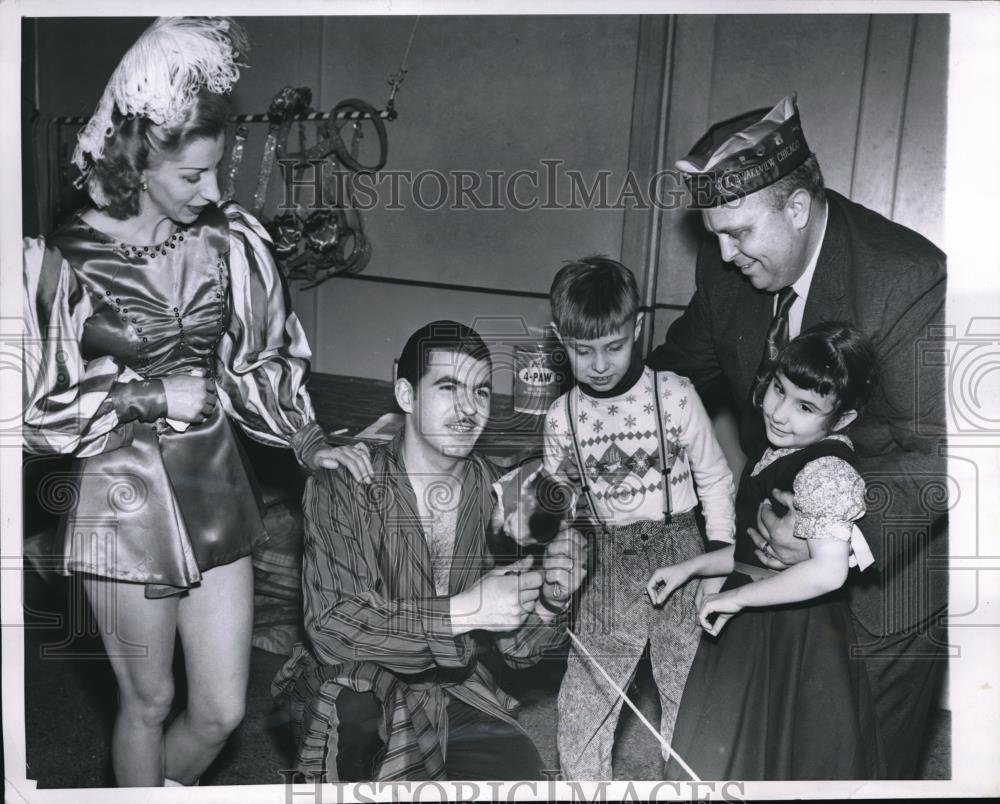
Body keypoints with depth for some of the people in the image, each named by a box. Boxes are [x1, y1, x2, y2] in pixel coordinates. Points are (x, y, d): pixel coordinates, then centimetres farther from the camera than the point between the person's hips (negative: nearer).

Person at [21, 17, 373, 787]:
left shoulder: (228, 240, -4)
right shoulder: (68, 259, -13)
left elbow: (264, 358, 7)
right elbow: (38, 409, -7)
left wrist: (308, 440, -4)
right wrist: (152, 395, -15)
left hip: (216, 492, 3)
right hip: (127, 502, -3)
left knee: (222, 711, 13)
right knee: (149, 702, 16)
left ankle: (165, 785, 45)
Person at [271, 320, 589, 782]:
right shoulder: (343, 484, -16)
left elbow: (514, 648, -2)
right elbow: (329, 626, -25)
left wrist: (549, 601, -24)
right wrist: (462, 612, -28)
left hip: (455, 692, 4)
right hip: (355, 695, -3)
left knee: (519, 770, -19)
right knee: (352, 693, -33)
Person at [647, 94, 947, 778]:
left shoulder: (910, 279, -25)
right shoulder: (725, 271, -8)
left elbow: (938, 451, -26)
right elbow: (682, 368, 7)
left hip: (891, 554, -5)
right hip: (782, 518, 5)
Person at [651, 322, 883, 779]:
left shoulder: (824, 470, -26)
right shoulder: (782, 451, 2)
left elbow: (827, 571, -36)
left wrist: (736, 597, -26)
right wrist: (688, 566, 5)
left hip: (794, 641, -8)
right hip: (754, 626, 8)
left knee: (773, 755, 12)